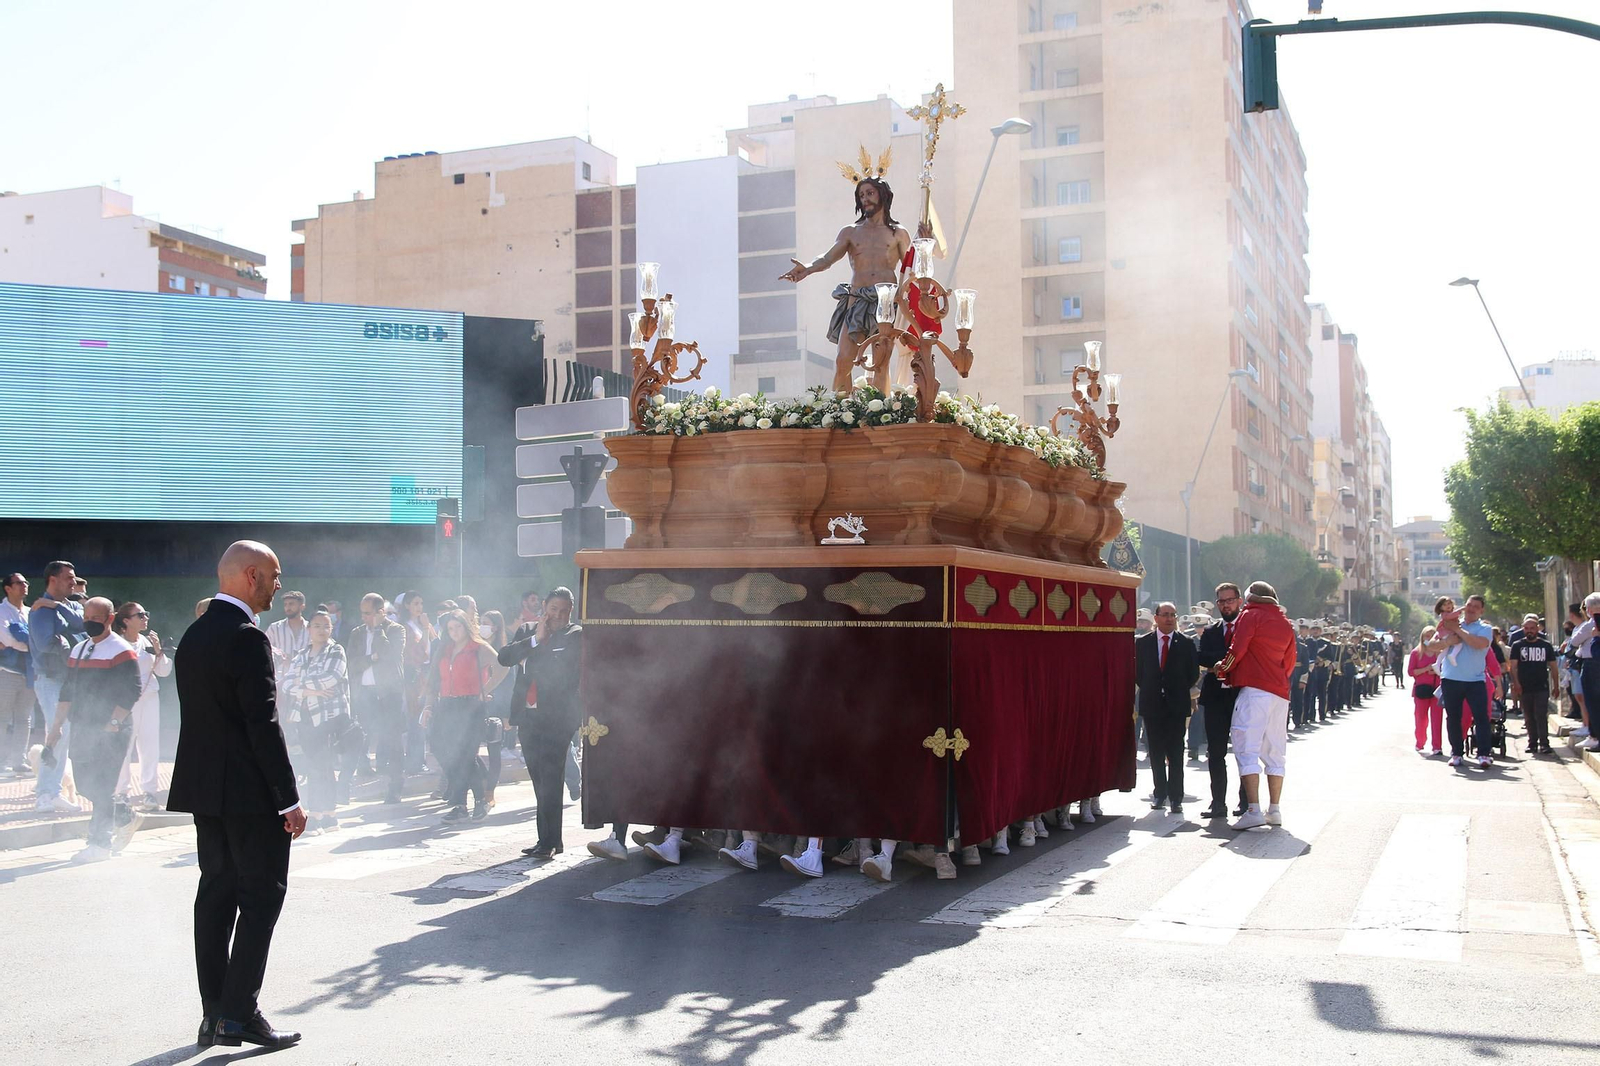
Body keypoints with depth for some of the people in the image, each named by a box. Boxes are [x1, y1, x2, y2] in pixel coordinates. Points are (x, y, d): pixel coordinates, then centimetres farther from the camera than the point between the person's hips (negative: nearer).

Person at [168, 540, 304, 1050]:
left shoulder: (193, 636, 12)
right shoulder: (247, 639, -17)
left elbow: (198, 715, 14)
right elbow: (263, 725, -20)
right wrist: (289, 799, -16)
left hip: (204, 787, 9)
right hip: (249, 792, -9)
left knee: (216, 891, 11)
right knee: (262, 895, -2)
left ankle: (215, 1013, 15)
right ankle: (238, 1014, -3)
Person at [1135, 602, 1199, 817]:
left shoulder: (1186, 643, 3)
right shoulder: (1142, 642, 6)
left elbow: (1193, 674, 6)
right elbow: (1137, 670, 10)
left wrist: (1179, 691, 3)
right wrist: (1148, 690, 5)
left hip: (1176, 704, -2)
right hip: (1152, 704, 2)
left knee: (1175, 753, -4)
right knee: (1156, 752, 6)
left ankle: (1176, 798, -1)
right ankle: (1160, 794, 15)